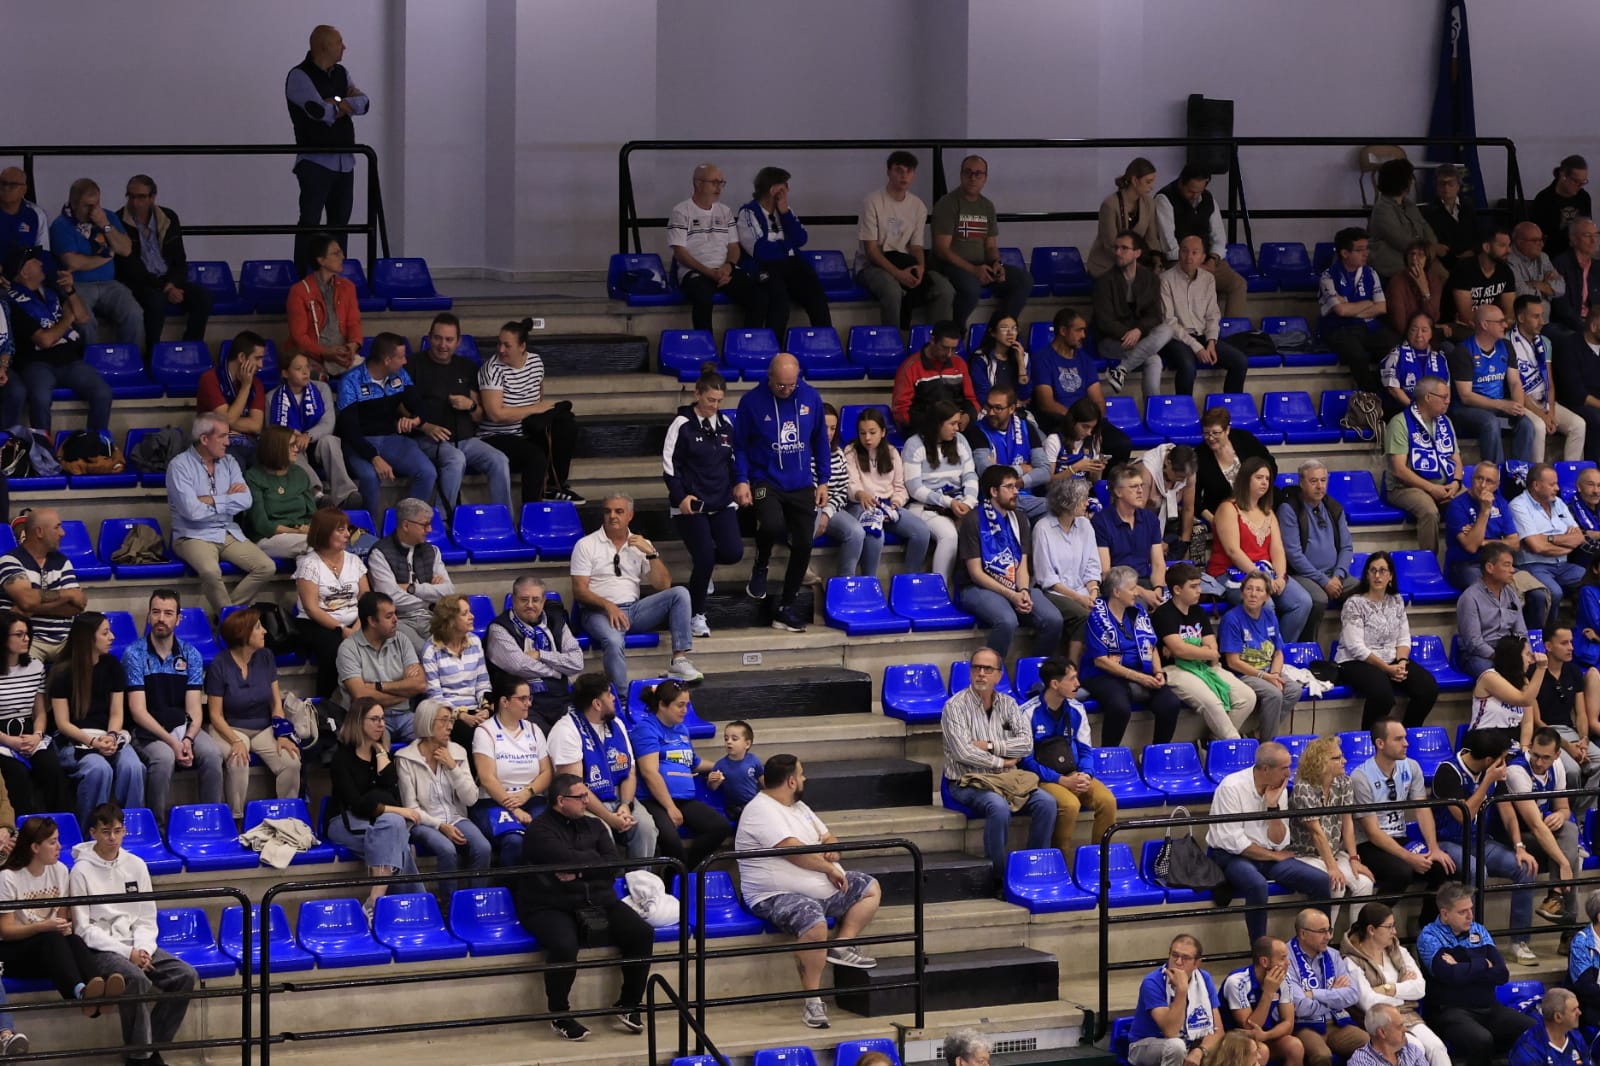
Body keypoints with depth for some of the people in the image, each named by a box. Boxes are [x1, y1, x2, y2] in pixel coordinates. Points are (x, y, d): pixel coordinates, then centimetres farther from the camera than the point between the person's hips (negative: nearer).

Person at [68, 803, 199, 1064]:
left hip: (137, 945, 5)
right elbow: (84, 928, -9)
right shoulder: (82, 871, -5)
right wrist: (127, 953, -16)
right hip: (100, 949, -5)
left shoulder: (136, 865, 9)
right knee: (136, 979, -35)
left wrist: (143, 950, -10)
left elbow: (147, 919, 11)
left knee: (186, 975, -17)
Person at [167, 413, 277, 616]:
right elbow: (192, 511, -18)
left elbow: (245, 501, -3)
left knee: (267, 567, -15)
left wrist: (211, 500, -11)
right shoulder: (180, 465, -6)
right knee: (210, 571, -36)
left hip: (229, 533, 6)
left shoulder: (229, 463, 11)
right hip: (194, 536, -6)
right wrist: (227, 499, -5)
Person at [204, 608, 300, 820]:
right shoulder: (219, 666, -9)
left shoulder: (265, 657, 4)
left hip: (264, 728, 4)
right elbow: (215, 714, -9)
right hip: (231, 729, -4)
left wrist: (282, 734, -8)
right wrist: (235, 742, -24)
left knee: (291, 762, -23)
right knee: (238, 763, -36)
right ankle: (236, 819, -22)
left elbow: (276, 701, 7)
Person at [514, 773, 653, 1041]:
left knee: (642, 933, -15)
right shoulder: (540, 830, -3)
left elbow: (611, 866, 4)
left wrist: (579, 871, -10)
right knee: (564, 945, -36)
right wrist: (592, 858, 0)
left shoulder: (594, 826, 17)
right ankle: (559, 1015, -14)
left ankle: (628, 1004, 1)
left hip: (598, 901, 6)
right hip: (551, 907, -6)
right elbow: (567, 859, -18)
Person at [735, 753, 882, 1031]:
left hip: (823, 888, 10)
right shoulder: (762, 811, -16)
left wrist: (831, 848, -4)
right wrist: (829, 867, -13)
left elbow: (828, 838, 21)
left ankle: (842, 946, 1)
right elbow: (795, 851, -25)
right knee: (814, 924, -38)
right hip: (778, 895, -10)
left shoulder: (798, 807, 17)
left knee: (870, 888, 12)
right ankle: (813, 998, -27)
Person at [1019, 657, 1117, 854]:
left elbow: (1085, 750, 14)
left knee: (1108, 800, -22)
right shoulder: (1029, 713, -8)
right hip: (1043, 778, -5)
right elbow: (1026, 761, -9)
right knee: (1070, 804, -34)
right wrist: (1062, 781, -16)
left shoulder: (1076, 710, 9)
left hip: (1074, 775, 5)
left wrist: (1085, 775, -8)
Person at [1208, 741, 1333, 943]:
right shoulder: (1232, 788, -15)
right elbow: (1234, 842, -17)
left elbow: (1279, 843, 0)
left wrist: (1273, 805, -12)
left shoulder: (1279, 790, 4)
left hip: (1269, 855, 6)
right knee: (1257, 884, -39)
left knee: (1321, 881, -13)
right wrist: (1274, 856, -8)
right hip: (1231, 857, -6)